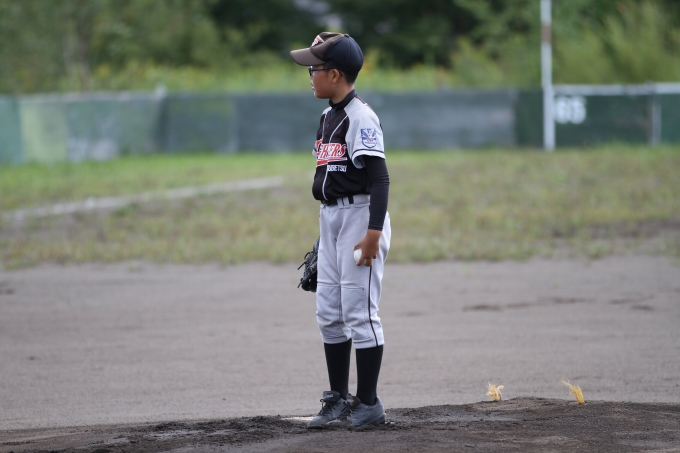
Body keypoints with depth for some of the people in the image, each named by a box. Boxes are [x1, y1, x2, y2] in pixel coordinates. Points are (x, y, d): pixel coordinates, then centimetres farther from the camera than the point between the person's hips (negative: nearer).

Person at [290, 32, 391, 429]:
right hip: (331, 218, 10)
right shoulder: (328, 116, 14)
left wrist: (374, 232, -26)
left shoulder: (360, 117, -14)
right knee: (329, 314, 10)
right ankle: (339, 400, 18)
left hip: (360, 215, -9)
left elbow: (380, 177, -20)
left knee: (359, 311, -6)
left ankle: (369, 403, 0)